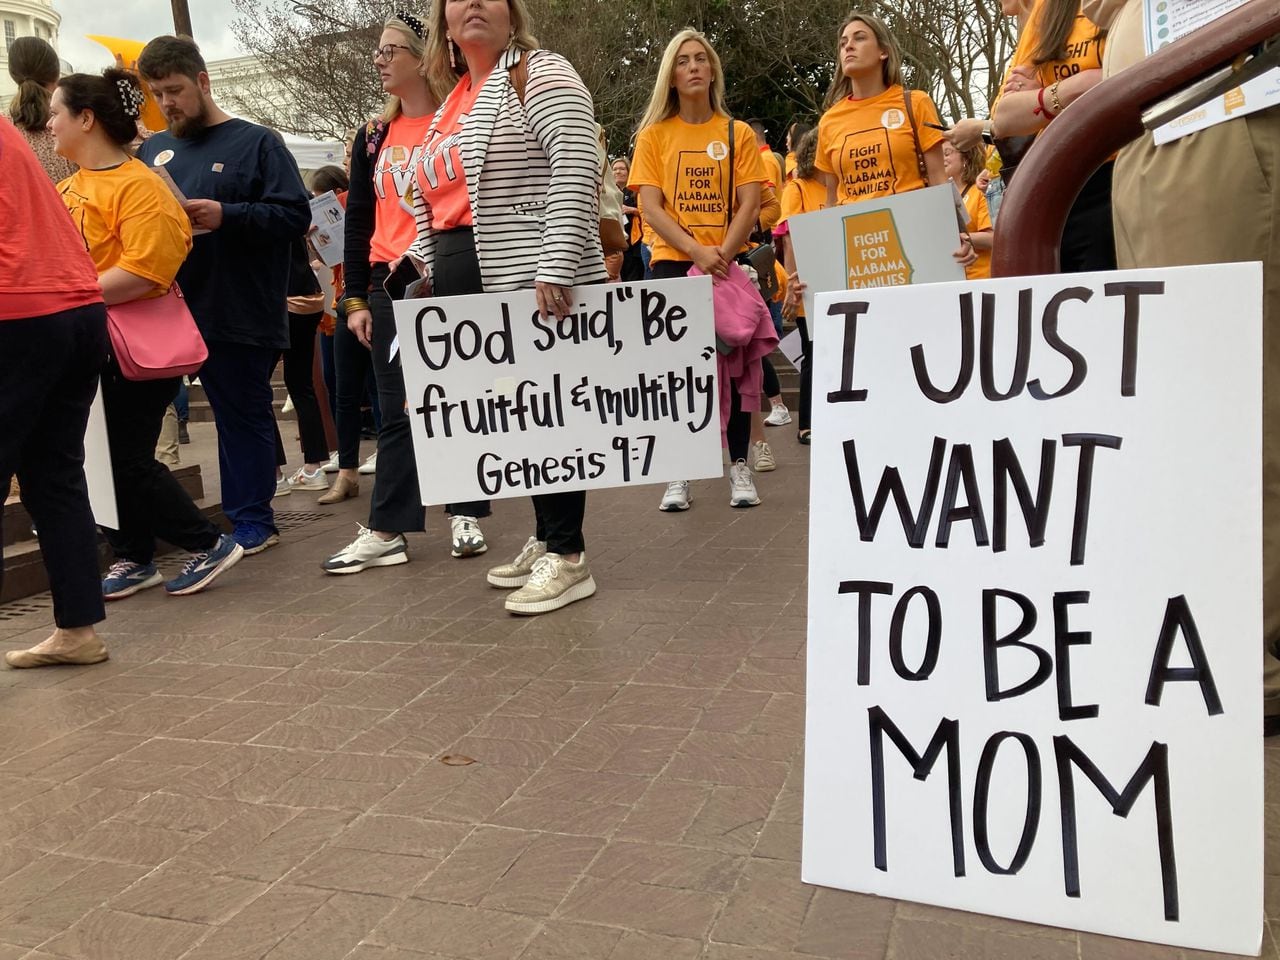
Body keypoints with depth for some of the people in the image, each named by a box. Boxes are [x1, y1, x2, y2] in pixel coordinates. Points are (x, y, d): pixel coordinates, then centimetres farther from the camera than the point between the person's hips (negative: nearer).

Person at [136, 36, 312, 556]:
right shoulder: (152, 150, 17)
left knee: (243, 416, 2)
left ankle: (251, 519, 12)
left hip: (239, 313, -5)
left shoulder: (256, 143, 1)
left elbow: (295, 216, -8)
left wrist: (226, 216, -19)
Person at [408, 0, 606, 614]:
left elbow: (577, 169, -16)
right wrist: (427, 266, 18)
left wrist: (555, 269, -24)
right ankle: (546, 539, 21)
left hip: (530, 284, -8)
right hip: (466, 289, 8)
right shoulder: (452, 101, 22)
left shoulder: (538, 73, -3)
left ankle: (567, 557, 2)